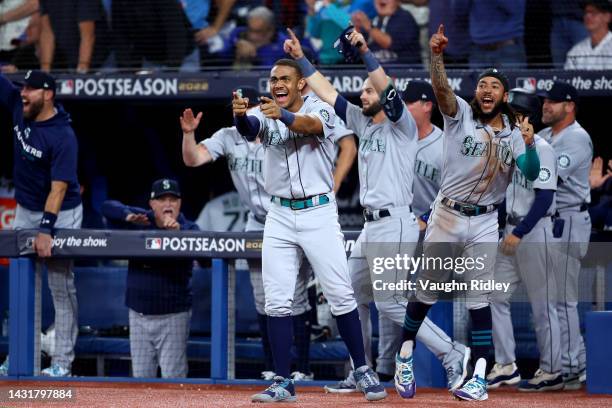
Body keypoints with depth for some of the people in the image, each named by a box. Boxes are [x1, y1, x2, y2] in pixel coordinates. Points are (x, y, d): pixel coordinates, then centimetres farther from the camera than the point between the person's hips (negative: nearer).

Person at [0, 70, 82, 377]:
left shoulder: (63, 138, -24)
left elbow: (59, 186, -28)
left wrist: (46, 230, -35)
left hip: (60, 214, -7)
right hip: (25, 212, 7)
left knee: (61, 288, -4)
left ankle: (62, 362, -4)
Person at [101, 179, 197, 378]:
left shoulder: (188, 229, -4)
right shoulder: (140, 222, 5)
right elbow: (108, 207, 0)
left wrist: (177, 232, -45)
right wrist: (129, 216, -20)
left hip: (173, 315, -4)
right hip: (139, 314, 4)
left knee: (172, 376, -8)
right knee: (141, 375, 9)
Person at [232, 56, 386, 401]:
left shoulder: (320, 110, -5)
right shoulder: (266, 116, 3)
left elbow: (311, 125, -29)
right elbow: (249, 128, -20)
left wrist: (282, 115, -50)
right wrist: (240, 116, -45)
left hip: (319, 214, -3)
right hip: (280, 217, 3)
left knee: (341, 295, -3)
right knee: (277, 302, -1)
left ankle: (363, 371, 9)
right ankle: (283, 383, 3)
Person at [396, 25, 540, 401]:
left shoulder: (513, 133, 4)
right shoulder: (460, 114, -2)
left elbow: (531, 175, -6)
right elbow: (441, 89, -21)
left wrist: (530, 144, -25)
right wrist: (436, 55, -39)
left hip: (484, 224, 2)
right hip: (447, 216, -1)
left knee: (479, 301, 0)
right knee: (427, 292, 6)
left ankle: (480, 379, -1)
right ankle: (405, 358, 23)